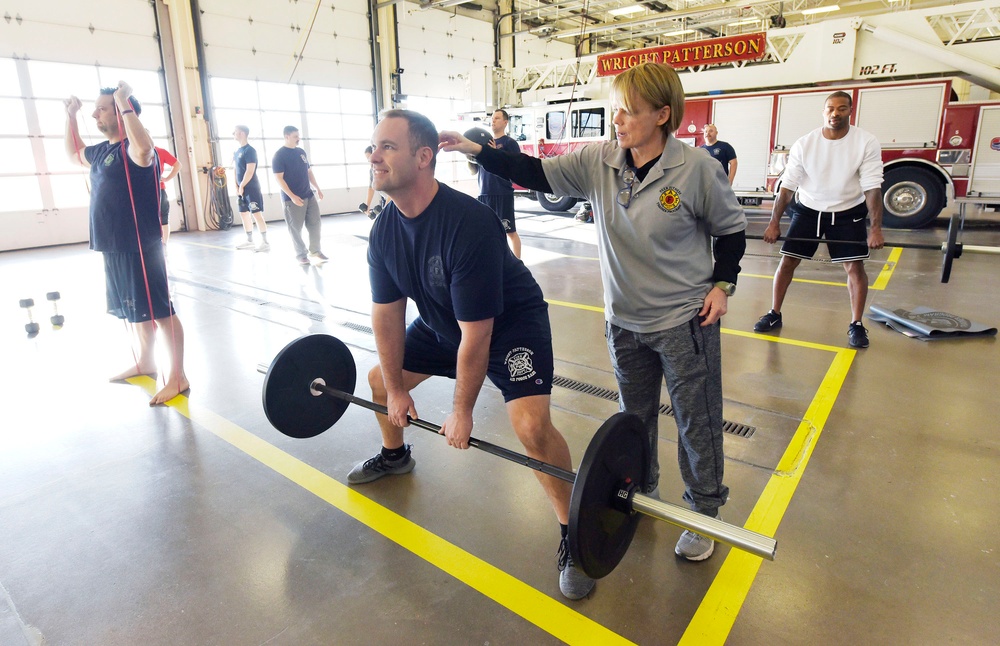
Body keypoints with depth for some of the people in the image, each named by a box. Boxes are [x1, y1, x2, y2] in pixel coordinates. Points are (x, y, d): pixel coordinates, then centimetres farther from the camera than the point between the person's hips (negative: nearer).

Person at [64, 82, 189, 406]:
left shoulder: (131, 148, -14)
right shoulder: (101, 151, 15)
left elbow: (144, 148, -40)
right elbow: (74, 154, 36)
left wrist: (124, 103, -30)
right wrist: (70, 115, 26)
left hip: (139, 247, -10)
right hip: (113, 246, 10)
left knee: (160, 311, -6)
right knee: (134, 310, 20)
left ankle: (178, 377, 0)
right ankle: (145, 362, 35)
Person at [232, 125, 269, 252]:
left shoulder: (250, 150, -12)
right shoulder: (236, 151, 14)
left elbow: (250, 171, -17)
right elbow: (234, 170, 15)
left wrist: (242, 186, -13)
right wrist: (236, 187, 3)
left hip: (251, 188, -9)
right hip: (241, 189, 9)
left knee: (256, 214, -9)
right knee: (244, 214, 12)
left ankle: (265, 243, -7)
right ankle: (249, 241, 21)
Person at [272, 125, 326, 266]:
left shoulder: (301, 152, 12)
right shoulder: (279, 156, -9)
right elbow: (279, 179, -13)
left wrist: (317, 188, 14)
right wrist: (292, 196, -20)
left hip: (309, 195, 6)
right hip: (292, 199, -6)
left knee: (315, 223, 5)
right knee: (296, 228, 1)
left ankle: (315, 252, 16)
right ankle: (301, 255, 11)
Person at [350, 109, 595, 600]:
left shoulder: (469, 224, -36)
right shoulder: (384, 230, -12)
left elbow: (476, 333, -30)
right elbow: (386, 312, -2)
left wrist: (462, 412, -21)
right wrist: (395, 390, 1)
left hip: (510, 324, -7)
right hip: (441, 322, 8)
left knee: (531, 424, -27)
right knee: (379, 380, 16)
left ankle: (571, 533, -2)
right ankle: (395, 456, 47)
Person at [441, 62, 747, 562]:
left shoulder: (696, 169, -14)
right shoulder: (598, 162, -4)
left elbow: (730, 228, -1)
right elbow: (538, 174, -5)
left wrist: (722, 283, -9)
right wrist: (477, 151, -13)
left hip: (686, 320, -4)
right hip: (625, 320, 4)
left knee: (696, 422, 9)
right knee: (634, 416, 20)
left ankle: (704, 512, 31)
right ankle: (642, 491, 43)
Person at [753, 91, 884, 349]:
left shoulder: (867, 143, -13)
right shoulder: (804, 144, -10)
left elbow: (872, 187, -16)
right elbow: (787, 185, -10)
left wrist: (876, 228, -23)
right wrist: (774, 222, -15)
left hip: (847, 213, -1)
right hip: (808, 210, 1)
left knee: (855, 267, -4)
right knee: (786, 261, -2)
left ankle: (856, 325, 10)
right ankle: (774, 314, 13)